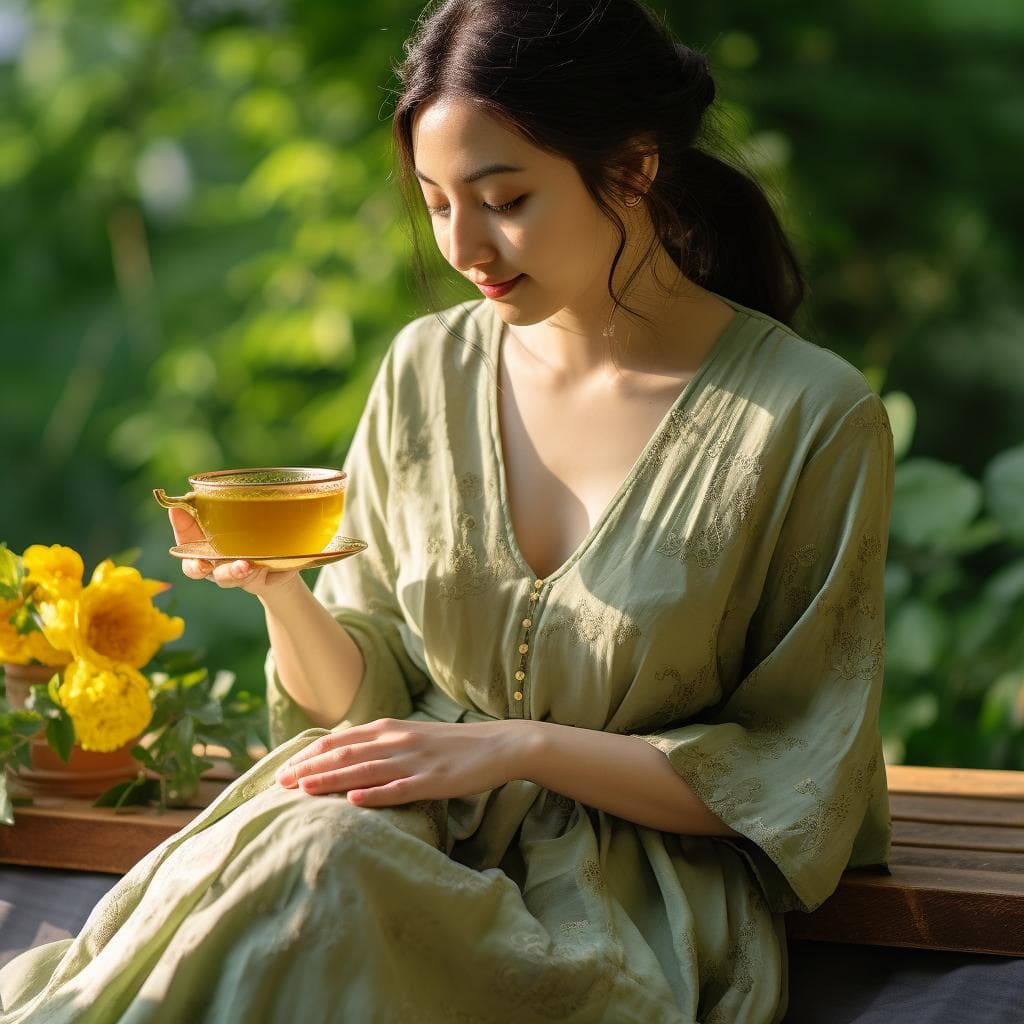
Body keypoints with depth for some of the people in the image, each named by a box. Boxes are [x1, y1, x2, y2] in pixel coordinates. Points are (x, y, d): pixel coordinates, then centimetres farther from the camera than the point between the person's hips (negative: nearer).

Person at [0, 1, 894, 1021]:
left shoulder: (814, 417, -8)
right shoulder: (429, 367, 5)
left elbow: (793, 776, -5)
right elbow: (364, 691, 10)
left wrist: (517, 745, -15)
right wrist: (281, 592, -12)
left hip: (622, 901, -3)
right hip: (417, 814, 3)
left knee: (316, 875, -33)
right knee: (302, 850, -35)